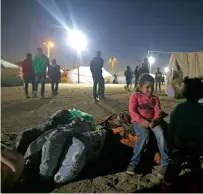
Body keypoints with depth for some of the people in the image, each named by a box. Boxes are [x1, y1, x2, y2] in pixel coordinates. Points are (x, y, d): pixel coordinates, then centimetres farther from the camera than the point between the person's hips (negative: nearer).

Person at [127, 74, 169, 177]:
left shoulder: (155, 98, 17)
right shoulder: (135, 95, 5)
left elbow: (158, 112, 4)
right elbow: (132, 111, -6)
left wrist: (154, 121, -19)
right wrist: (141, 120, -22)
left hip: (151, 121, 3)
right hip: (138, 121, -3)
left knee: (160, 133, -28)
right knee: (144, 134, -34)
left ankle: (165, 162, -19)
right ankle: (134, 162, -23)